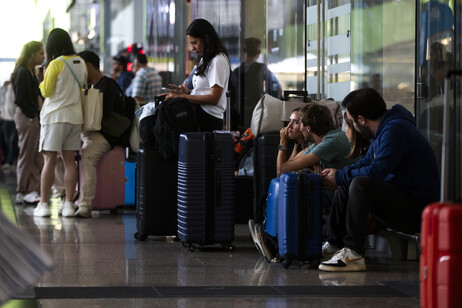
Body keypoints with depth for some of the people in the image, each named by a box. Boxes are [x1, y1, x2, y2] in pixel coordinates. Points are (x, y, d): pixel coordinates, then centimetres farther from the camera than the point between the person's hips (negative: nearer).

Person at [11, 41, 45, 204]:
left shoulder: (30, 72, 16)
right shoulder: (22, 72, -13)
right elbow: (20, 99, -18)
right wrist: (32, 114, -14)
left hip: (33, 117, 10)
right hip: (26, 117, -10)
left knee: (37, 157, 9)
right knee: (26, 156, -3)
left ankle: (31, 191, 12)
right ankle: (23, 192, 3)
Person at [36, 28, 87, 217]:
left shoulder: (55, 64, -12)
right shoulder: (80, 62, 5)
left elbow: (46, 91, -6)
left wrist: (43, 80, 12)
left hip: (55, 116, -5)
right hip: (75, 116, 5)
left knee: (50, 160, -2)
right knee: (69, 160, 7)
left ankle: (43, 204, -2)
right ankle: (69, 204, 5)